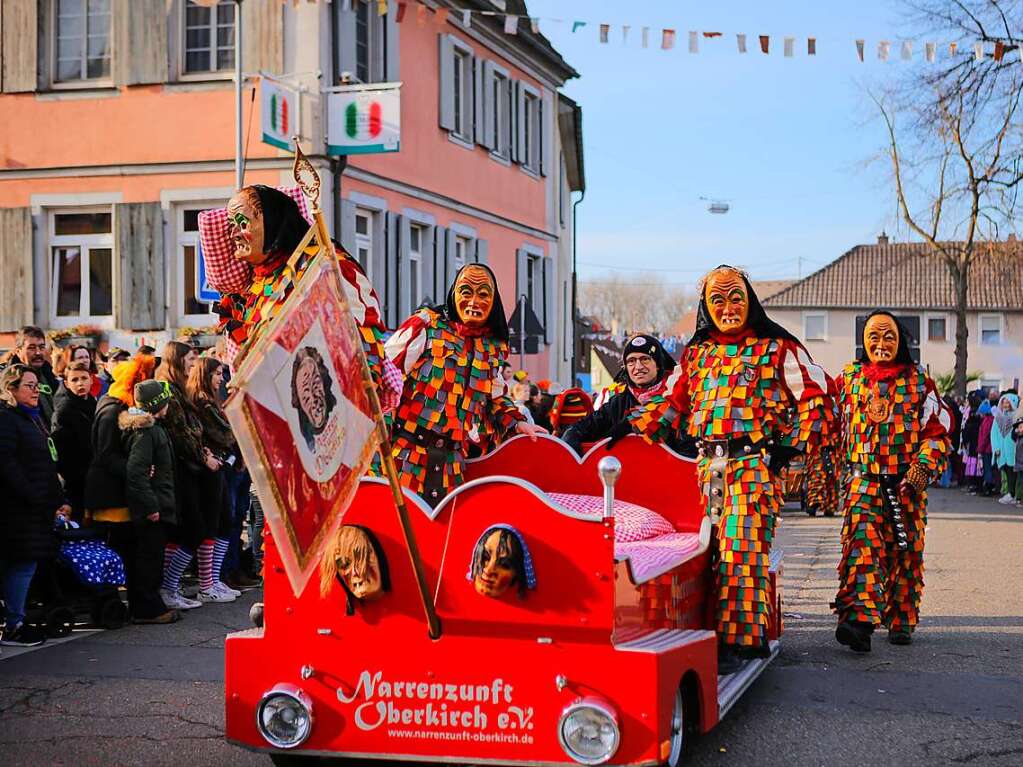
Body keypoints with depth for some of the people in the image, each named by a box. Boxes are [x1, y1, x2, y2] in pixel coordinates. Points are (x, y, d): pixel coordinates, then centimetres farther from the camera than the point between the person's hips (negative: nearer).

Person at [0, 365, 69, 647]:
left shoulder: (34, 417, 19)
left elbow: (49, 465, 22)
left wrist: (60, 500, 14)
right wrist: (38, 501, -19)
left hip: (39, 507, 9)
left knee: (25, 564, 8)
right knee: (23, 563, -6)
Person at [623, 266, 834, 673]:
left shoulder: (778, 348, 6)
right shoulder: (696, 353, 20)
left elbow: (816, 400, 4)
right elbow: (670, 402, 23)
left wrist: (792, 444, -7)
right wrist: (632, 426, 9)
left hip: (754, 461, -5)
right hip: (705, 464, 5)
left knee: (742, 548, -14)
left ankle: (736, 640, -14)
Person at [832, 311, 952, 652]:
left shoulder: (919, 381, 6)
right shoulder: (849, 379, 10)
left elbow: (939, 432, 4)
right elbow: (835, 430, 19)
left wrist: (922, 470, -9)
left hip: (907, 483, 1)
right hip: (864, 480, -1)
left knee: (905, 552, 4)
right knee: (862, 543, -19)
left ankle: (901, 622, 18)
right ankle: (858, 620, -32)